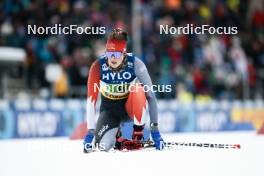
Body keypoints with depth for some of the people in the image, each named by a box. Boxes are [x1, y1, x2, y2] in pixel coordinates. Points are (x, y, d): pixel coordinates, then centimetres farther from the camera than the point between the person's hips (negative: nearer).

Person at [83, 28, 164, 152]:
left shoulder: (135, 64, -25)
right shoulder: (98, 66, -23)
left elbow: (150, 95, -23)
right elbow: (91, 100, -25)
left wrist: (154, 128, -26)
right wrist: (90, 131, -31)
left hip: (130, 106, -1)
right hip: (109, 109, 1)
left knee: (138, 90, -35)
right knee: (103, 145, -24)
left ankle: (138, 135, -19)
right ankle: (115, 135, 14)